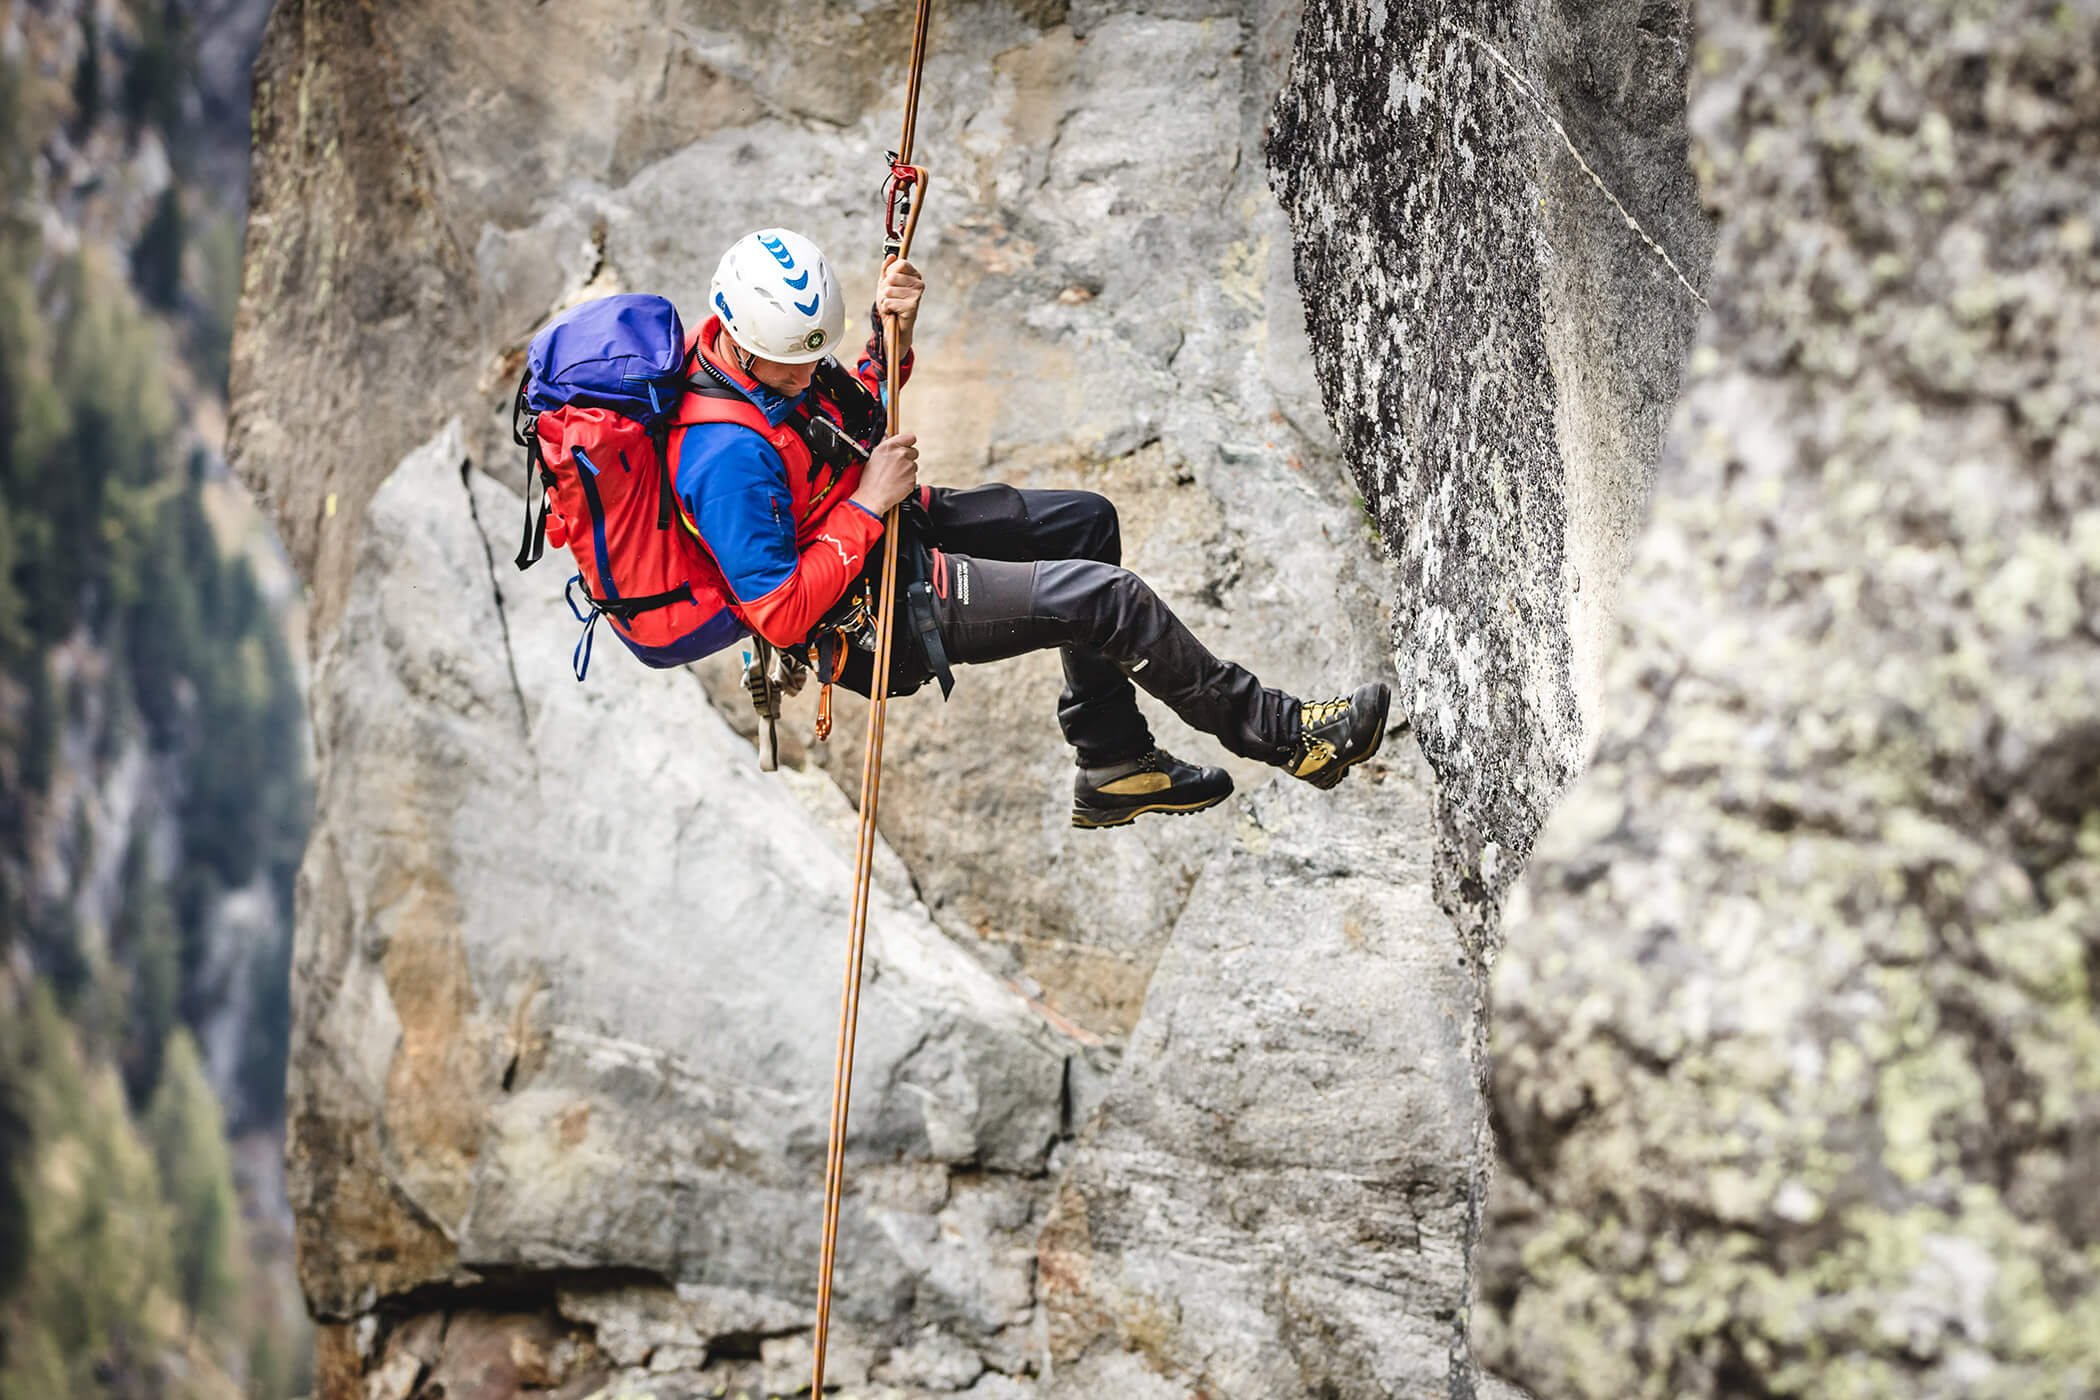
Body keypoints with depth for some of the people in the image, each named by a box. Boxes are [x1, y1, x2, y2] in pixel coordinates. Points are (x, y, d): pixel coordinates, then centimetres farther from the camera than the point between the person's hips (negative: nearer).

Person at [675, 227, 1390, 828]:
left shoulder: (773, 352, -4)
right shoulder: (729, 456, -32)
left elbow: (852, 418, 14)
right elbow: (781, 614, -31)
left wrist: (889, 342, -6)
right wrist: (868, 505, -27)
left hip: (886, 527, 11)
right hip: (875, 622, -10)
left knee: (1085, 523, 15)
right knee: (1106, 598, -15)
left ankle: (1113, 768, 17)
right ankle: (1279, 731, 4)